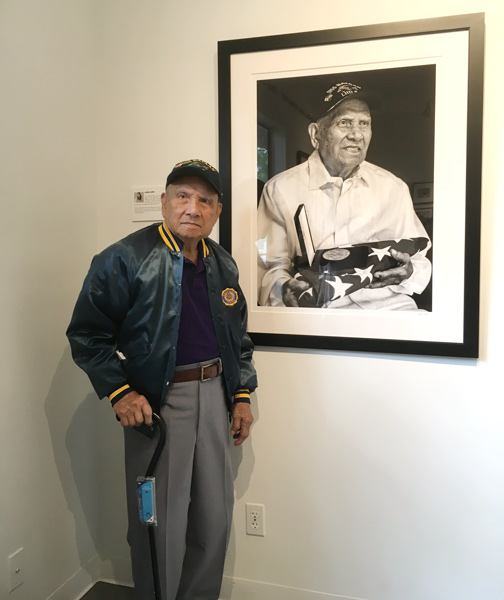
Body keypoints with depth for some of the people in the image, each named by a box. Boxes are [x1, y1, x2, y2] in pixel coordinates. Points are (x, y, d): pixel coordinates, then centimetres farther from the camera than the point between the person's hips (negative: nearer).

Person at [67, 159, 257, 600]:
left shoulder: (223, 265, 9)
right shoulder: (125, 259, -10)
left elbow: (239, 336, 17)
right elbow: (86, 334, -8)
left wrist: (243, 395, 12)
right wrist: (119, 393, -16)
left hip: (214, 394, 6)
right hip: (155, 402, -6)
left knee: (215, 516, 16)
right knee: (161, 520, 5)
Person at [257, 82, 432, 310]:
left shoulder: (394, 188, 15)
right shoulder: (280, 189, 5)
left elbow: (420, 260, 16)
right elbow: (267, 268, 3)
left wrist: (408, 272, -9)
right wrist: (284, 289, -20)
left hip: (386, 305, 2)